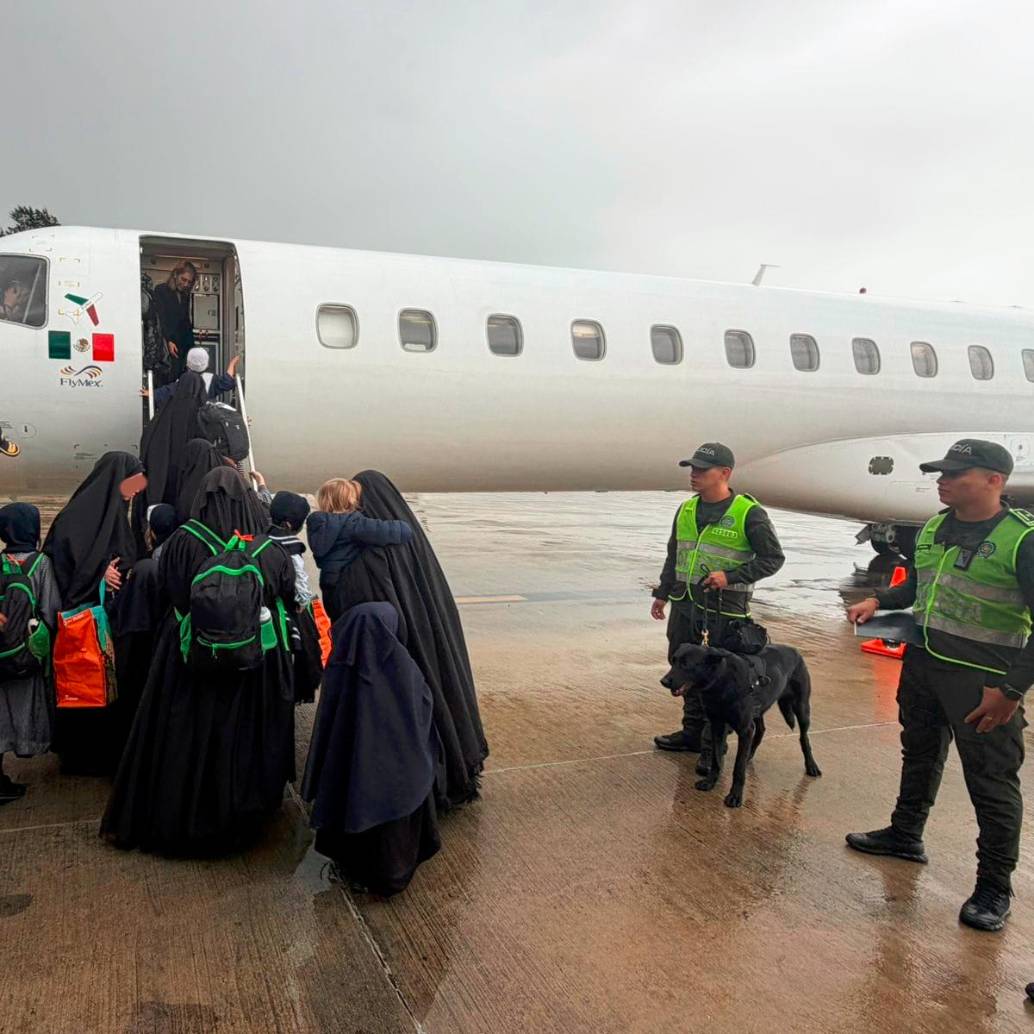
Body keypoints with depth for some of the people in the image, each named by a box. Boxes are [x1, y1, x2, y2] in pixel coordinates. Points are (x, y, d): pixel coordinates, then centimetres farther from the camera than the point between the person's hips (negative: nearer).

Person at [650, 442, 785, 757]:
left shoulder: (749, 513, -11)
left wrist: (730, 576, -18)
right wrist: (662, 593, 19)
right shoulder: (686, 510, 9)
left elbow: (773, 558, -8)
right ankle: (692, 732, 28)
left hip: (726, 605, -6)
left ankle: (714, 743, 14)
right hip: (684, 601, 7)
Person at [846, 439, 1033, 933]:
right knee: (919, 756, 23)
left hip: (981, 680, -7)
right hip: (922, 663, 8)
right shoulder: (934, 528, 6)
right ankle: (905, 834, 42)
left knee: (992, 781, 3)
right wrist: (878, 601, 7)